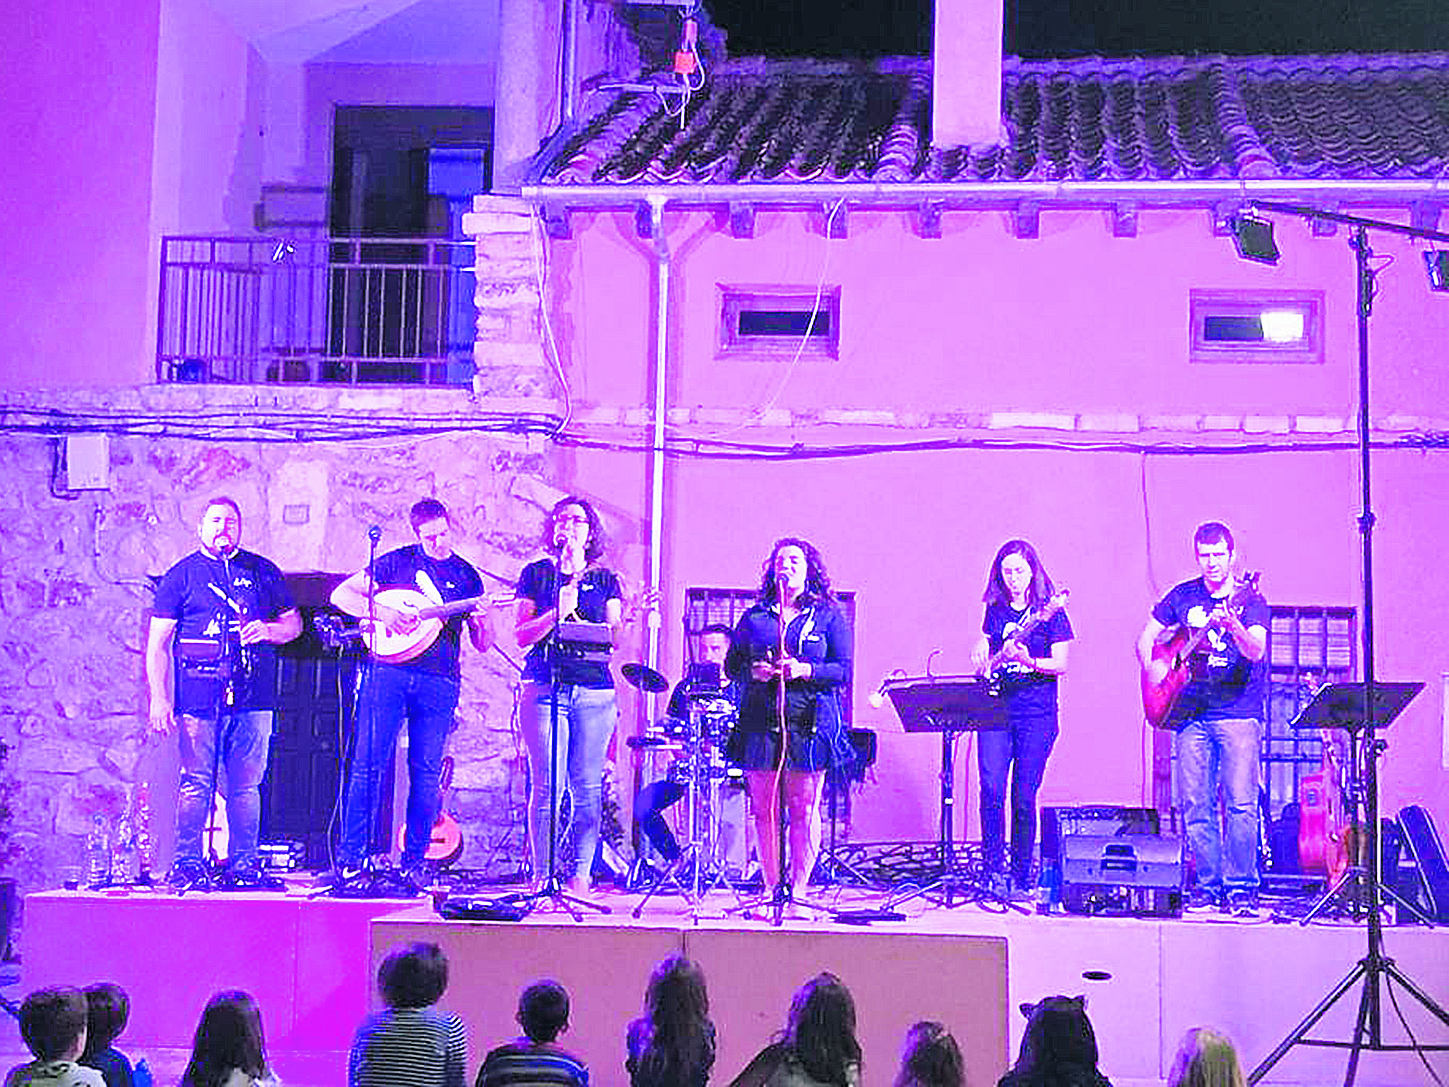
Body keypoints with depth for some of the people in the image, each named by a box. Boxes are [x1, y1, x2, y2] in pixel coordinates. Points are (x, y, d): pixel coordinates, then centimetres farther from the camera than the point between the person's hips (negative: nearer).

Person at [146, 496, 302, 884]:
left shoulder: (263, 572, 16)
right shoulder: (182, 575, 8)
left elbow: (294, 622, 21)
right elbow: (157, 642, 5)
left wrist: (268, 630, -3)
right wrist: (158, 698, -5)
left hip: (253, 700, 2)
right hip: (199, 699, -2)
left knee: (246, 786, 4)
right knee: (196, 784, -5)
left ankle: (244, 862, 11)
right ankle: (187, 862, 1)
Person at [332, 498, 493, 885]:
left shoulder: (467, 577, 13)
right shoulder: (396, 562, 7)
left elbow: (483, 645, 13)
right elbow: (341, 595, 3)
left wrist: (482, 622, -10)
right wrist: (383, 612, -11)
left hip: (440, 682, 2)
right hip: (389, 672, -2)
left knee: (426, 775, 1)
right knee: (368, 766, -5)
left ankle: (414, 862, 9)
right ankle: (350, 858, 0)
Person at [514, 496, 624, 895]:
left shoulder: (605, 580, 15)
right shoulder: (537, 573, 11)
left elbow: (613, 638, 5)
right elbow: (522, 635, 3)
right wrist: (557, 612, -12)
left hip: (594, 690, 1)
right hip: (544, 685, -1)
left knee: (587, 787, -2)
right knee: (546, 785, -7)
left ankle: (581, 877, 3)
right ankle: (542, 876, -1)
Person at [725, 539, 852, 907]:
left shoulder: (829, 616, 9)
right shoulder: (754, 617, 15)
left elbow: (843, 670, 2)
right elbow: (731, 665, 14)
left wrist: (805, 670, -14)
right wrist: (753, 672, -8)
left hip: (810, 721, -2)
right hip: (760, 720, 2)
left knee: (804, 808, -4)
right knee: (763, 808, 1)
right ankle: (771, 888, 8)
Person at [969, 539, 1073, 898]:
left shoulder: (1050, 613, 1)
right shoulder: (996, 612, 13)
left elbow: (1060, 666, -4)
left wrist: (1029, 661, -20)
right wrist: (981, 656, 1)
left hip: (1036, 714, -3)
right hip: (995, 710, 3)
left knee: (1024, 796, -3)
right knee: (992, 788, -11)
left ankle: (1021, 876, 10)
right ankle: (994, 871, -4)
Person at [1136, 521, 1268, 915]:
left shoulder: (1250, 600, -1)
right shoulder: (1182, 597, 9)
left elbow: (1256, 651, -18)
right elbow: (1146, 639, 17)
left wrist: (1232, 624, -36)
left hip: (1239, 712, -3)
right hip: (1190, 713, 3)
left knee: (1241, 803, -11)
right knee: (1195, 805, 1)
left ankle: (1241, 888, -3)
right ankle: (1207, 886, 10)